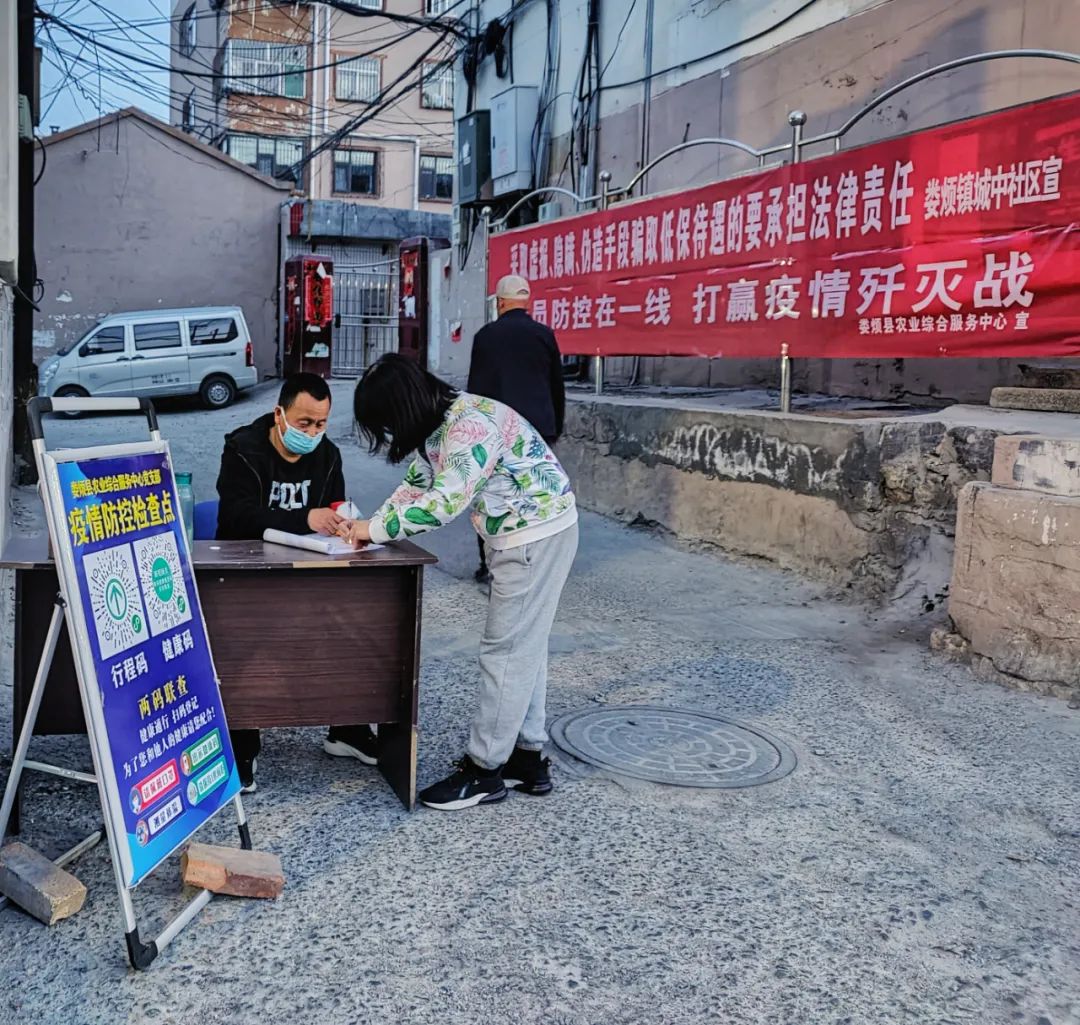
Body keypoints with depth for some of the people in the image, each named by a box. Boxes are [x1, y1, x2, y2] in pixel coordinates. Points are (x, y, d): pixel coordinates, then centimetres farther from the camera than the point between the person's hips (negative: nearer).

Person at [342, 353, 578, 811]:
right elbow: (416, 486, 12)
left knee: (506, 650, -4)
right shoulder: (438, 426, 5)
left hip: (538, 533, -10)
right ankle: (527, 757, 25)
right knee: (523, 647, 15)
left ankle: (485, 768, 6)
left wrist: (377, 528, -23)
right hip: (518, 535, 10)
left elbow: (446, 503, -32)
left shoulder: (472, 425, -26)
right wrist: (367, 526, -2)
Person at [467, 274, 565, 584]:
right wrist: (556, 429, 19)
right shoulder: (544, 335, 2)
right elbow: (558, 388, 9)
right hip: (539, 429, 1)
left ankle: (489, 565, 10)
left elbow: (475, 389, 3)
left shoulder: (486, 336, 0)